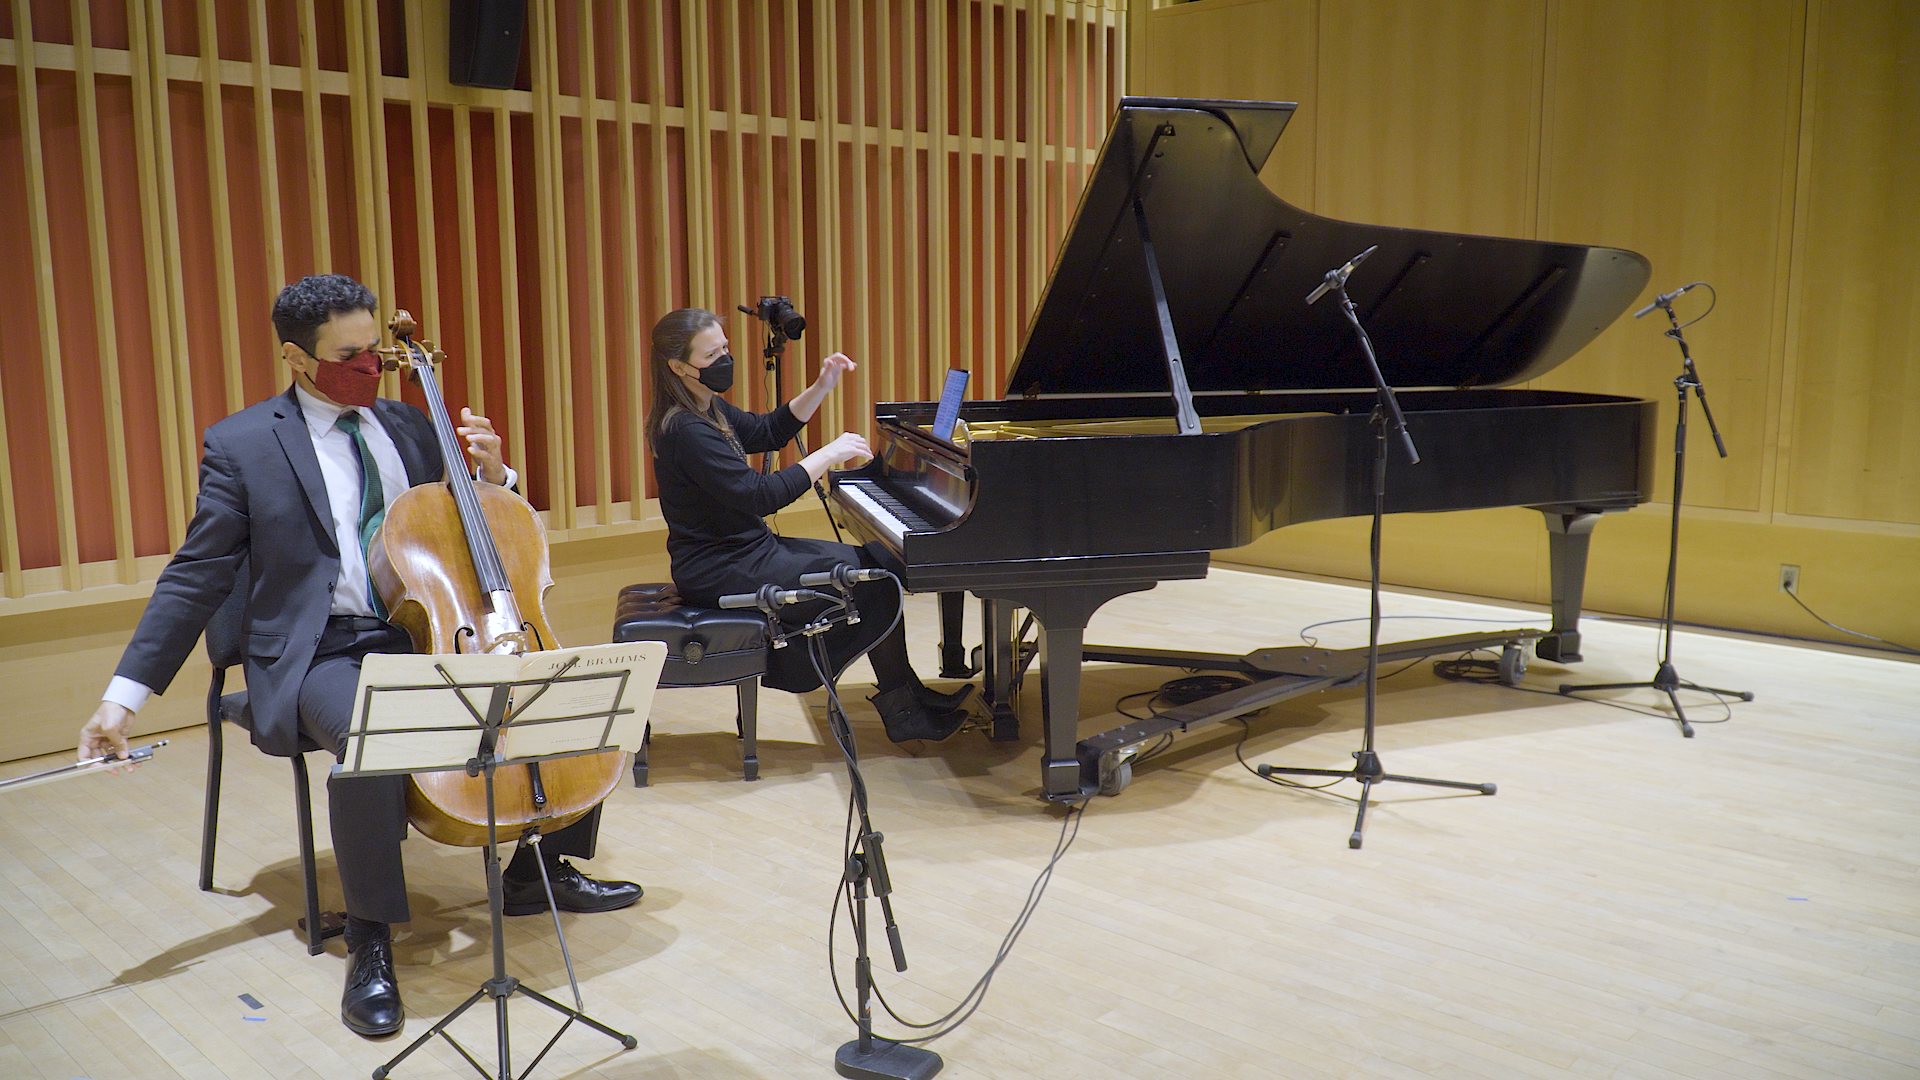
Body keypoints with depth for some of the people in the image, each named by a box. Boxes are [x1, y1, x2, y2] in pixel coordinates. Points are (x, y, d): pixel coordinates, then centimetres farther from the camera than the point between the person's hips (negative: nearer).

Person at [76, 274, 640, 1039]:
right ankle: (370, 941, -17)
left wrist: (490, 473, -2)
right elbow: (196, 577, -1)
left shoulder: (408, 425, 12)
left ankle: (543, 870, 11)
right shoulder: (243, 444, -2)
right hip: (321, 654, -5)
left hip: (426, 635, 5)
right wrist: (124, 695, -8)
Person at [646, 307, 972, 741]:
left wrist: (821, 387, 8)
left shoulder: (708, 411, 8)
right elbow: (759, 495, -28)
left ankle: (903, 695, 11)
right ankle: (902, 708, 6)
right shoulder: (685, 430, -23)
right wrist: (829, 454, -22)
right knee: (874, 583, -11)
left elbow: (767, 431, 21)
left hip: (746, 549, 10)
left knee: (873, 562, 8)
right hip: (720, 571, -10)